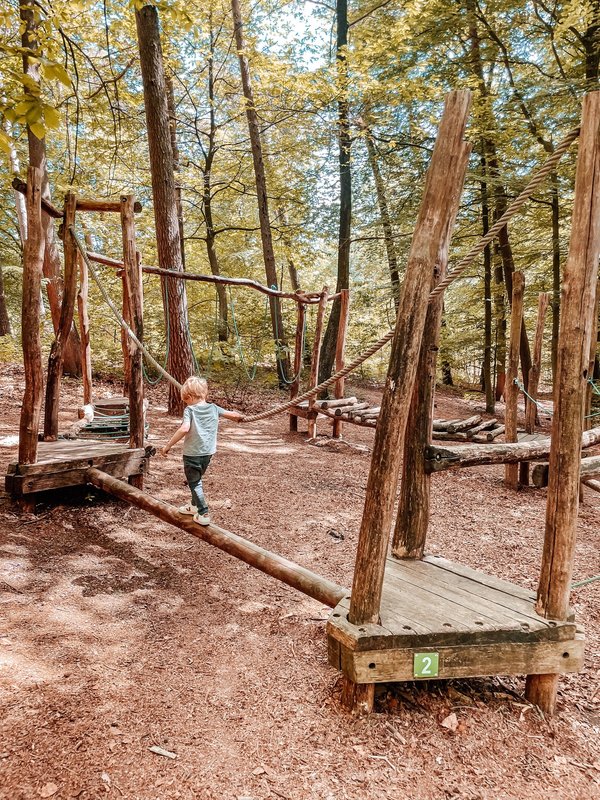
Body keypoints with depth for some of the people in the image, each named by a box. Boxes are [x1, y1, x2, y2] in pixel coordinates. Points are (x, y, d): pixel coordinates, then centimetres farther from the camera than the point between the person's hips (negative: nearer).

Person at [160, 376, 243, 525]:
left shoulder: (190, 410, -13)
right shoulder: (213, 408, 2)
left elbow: (184, 429, -27)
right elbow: (232, 414, 10)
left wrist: (168, 445, -21)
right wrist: (240, 417, 33)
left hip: (192, 453, -6)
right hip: (208, 452, 6)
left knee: (194, 483, 6)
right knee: (197, 479, 25)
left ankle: (204, 514, 2)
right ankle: (195, 505, 39)